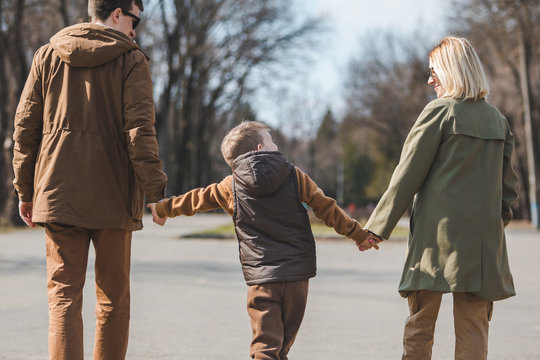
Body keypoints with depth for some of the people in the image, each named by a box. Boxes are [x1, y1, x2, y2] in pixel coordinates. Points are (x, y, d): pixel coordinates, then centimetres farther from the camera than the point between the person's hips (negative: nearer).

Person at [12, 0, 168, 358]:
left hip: (58, 194, 2)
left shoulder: (48, 56, 9)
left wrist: (25, 190, 13)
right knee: (114, 298, 11)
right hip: (113, 196, -2)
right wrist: (156, 189, -7)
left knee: (63, 296, 1)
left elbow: (25, 126, 8)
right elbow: (140, 130, -11)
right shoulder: (131, 60, -2)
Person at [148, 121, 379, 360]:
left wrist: (162, 208, 34)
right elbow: (327, 209, 6)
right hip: (297, 274, 1)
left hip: (261, 279, -1)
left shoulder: (231, 187, 4)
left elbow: (195, 199, 17)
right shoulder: (295, 177, 3)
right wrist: (359, 234, 16)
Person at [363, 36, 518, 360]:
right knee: (474, 330, 5)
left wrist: (376, 228, 0)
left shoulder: (440, 111, -5)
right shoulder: (497, 119, 13)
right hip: (484, 240, 5)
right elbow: (508, 183, 14)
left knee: (419, 328, 3)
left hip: (437, 236, -5)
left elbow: (407, 176, -5)